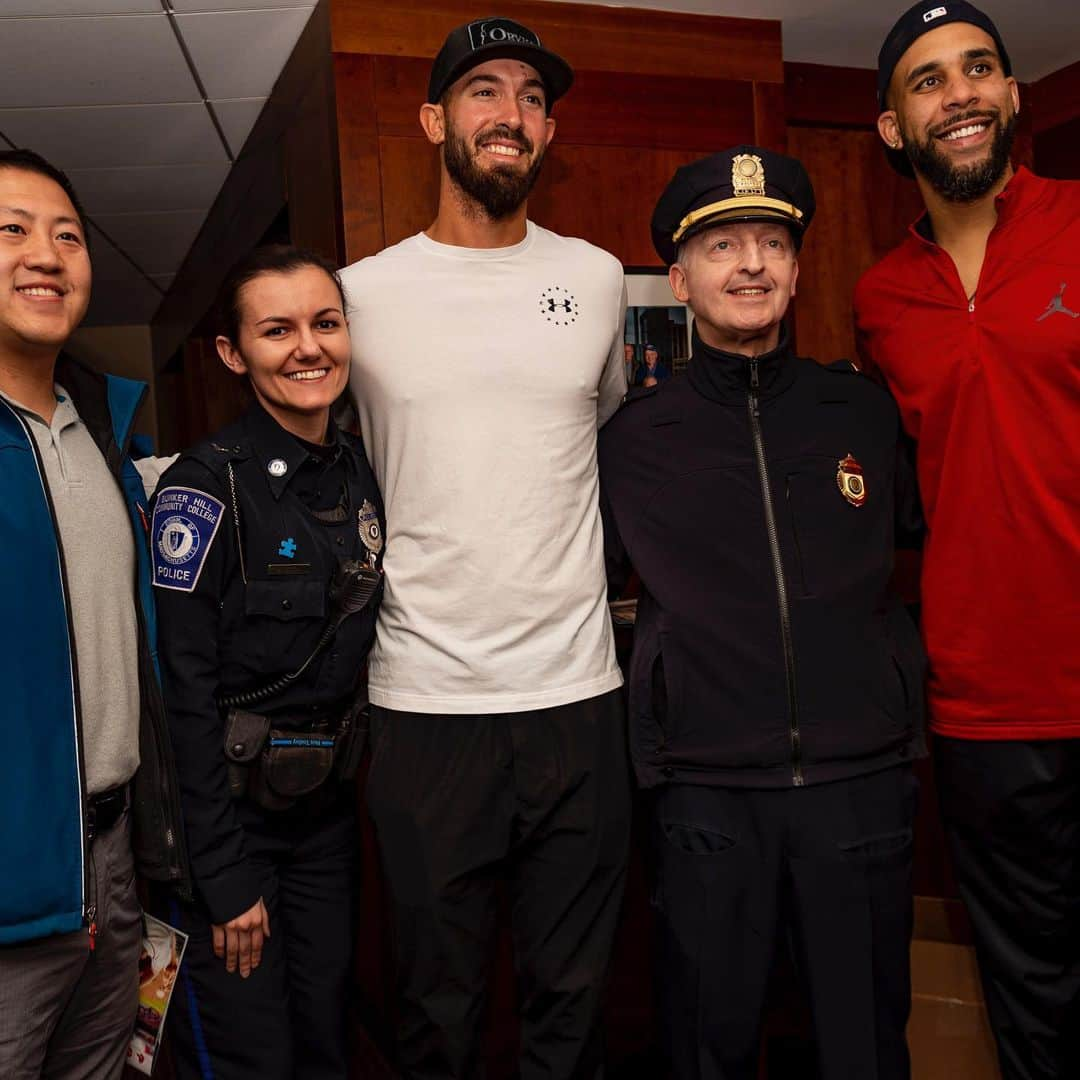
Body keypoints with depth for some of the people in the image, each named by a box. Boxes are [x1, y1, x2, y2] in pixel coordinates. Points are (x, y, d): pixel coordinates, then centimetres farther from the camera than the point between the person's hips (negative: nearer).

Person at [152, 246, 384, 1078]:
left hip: (326, 809, 6)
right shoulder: (205, 487, -17)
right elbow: (184, 691, -18)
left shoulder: (359, 471, 3)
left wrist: (349, 775, 9)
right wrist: (224, 876, -16)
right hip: (226, 813, -6)